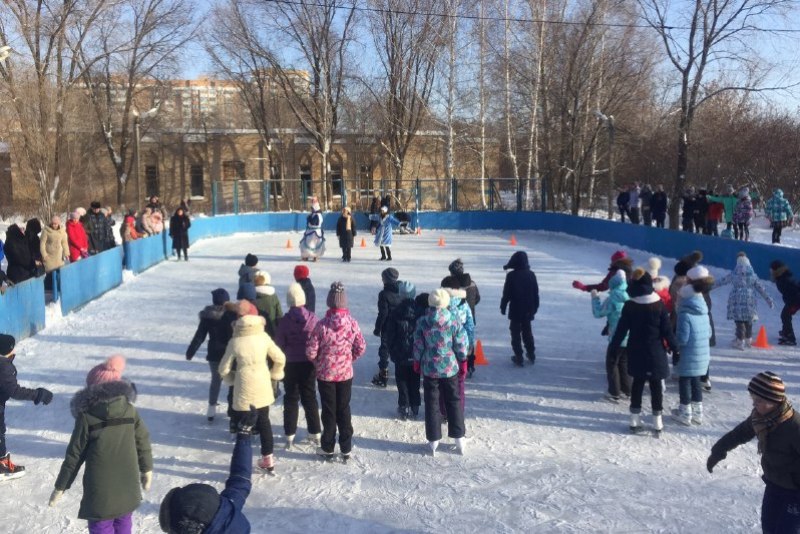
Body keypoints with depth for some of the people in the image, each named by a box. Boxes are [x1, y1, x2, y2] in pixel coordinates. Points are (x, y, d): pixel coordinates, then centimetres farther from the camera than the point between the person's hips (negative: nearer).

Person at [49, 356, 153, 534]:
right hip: (128, 485, 4)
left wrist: (60, 486, 4)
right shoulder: (130, 409, -2)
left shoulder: (86, 416, -12)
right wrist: (147, 469, 20)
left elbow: (74, 455, -7)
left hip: (100, 489, -4)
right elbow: (142, 441, 6)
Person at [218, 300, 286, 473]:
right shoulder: (264, 336, -6)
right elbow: (280, 358, -1)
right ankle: (268, 459, 31)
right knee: (264, 422, 21)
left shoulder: (235, 341, -14)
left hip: (244, 391, -4)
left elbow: (224, 369, -8)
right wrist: (275, 375, 16)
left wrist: (231, 380, 12)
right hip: (263, 388, 4)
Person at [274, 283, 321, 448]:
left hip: (290, 364, -1)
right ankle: (315, 434, 17)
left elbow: (279, 345, -5)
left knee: (291, 399, 11)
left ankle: (290, 436, 11)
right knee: (310, 398, 12)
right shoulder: (312, 318, -8)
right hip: (308, 363, 1)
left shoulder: (285, 320, -10)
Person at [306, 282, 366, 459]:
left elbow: (311, 352, -13)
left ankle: (328, 448, 20)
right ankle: (346, 448, 20)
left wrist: (318, 362, 8)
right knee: (344, 409, 14)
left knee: (328, 410, 10)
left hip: (325, 373, -2)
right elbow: (361, 348, -3)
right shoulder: (352, 323, -10)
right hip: (346, 373, 2)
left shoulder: (322, 325, -18)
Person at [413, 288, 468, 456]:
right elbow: (461, 346, -4)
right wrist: (463, 364, 10)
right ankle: (459, 438, 19)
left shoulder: (422, 322, -10)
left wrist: (417, 364, 11)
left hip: (429, 368, 0)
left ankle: (433, 441, 15)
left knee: (431, 403, 10)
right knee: (454, 401, 14)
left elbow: (418, 346, -4)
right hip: (450, 368, 0)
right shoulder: (454, 322, -11)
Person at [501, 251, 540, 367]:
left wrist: (503, 306, 0)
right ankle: (531, 355, 25)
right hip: (528, 310, 4)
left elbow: (506, 293, -12)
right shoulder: (531, 274, -2)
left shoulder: (511, 275, -15)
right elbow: (536, 293, 5)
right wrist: (535, 307, 15)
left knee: (516, 333, 5)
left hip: (515, 310, -4)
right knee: (527, 332, 19)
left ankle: (519, 357, 3)